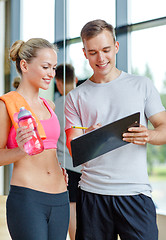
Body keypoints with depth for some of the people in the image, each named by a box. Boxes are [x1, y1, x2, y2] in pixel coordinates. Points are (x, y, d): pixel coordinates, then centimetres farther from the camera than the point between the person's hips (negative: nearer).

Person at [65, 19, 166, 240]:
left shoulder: (142, 85, 8)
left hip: (135, 191, -1)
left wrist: (148, 135, -18)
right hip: (92, 192, 1)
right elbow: (73, 148, 4)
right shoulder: (75, 97, 10)